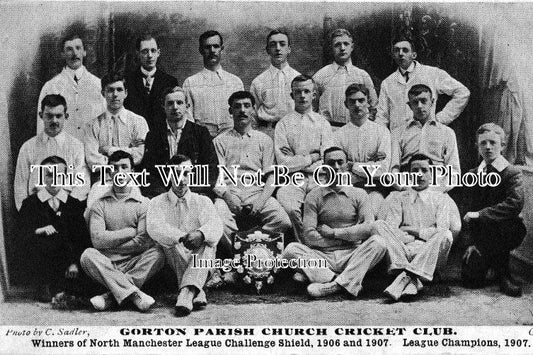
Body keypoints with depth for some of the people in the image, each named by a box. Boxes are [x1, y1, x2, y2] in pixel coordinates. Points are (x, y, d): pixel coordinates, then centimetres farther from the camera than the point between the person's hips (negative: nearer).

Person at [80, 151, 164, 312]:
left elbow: (143, 242, -7)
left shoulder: (144, 203, 6)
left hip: (134, 264, 0)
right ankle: (134, 294, -36)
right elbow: (97, 239, -7)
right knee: (88, 255, -28)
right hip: (107, 265, 0)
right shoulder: (99, 205, 9)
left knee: (157, 253, -27)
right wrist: (130, 231, -7)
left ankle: (112, 296, -31)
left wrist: (109, 245, -5)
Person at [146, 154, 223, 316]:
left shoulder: (202, 201, 12)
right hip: (173, 260, 0)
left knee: (207, 239, -28)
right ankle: (196, 293, -42)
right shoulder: (158, 202, 9)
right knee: (171, 240, -29)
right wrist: (182, 237, -32)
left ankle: (187, 292, -49)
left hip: (200, 257, 1)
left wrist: (200, 234, -35)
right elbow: (153, 227, -13)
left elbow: (215, 225, -10)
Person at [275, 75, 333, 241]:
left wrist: (297, 162, -3)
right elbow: (284, 163, -1)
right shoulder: (283, 124, 10)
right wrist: (313, 157, 0)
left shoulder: (323, 123, 15)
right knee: (289, 207, -32)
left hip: (318, 178, 1)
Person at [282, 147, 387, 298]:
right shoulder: (314, 196, 7)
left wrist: (333, 233, -7)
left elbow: (369, 227, -7)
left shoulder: (358, 194, 10)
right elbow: (309, 236, -5)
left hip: (352, 256, 0)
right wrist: (346, 239, -4)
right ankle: (350, 282, -34)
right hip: (323, 257, 0)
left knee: (378, 242, -25)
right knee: (291, 249, -24)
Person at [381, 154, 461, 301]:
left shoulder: (442, 199, 16)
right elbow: (390, 230, 2)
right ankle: (414, 280, -41)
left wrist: (410, 230, 1)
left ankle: (406, 277, -39)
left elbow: (442, 231, 0)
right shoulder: (398, 198, 18)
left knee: (445, 235, -30)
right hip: (402, 252, 0)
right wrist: (425, 234, -6)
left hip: (430, 255, 0)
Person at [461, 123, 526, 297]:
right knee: (471, 279, -11)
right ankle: (488, 258, 24)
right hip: (480, 235, 4)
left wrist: (480, 214, -26)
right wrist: (474, 242, -6)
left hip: (508, 231, -4)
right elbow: (472, 210, 5)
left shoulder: (512, 173, -9)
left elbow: (516, 204, -26)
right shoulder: (474, 174, 6)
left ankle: (503, 273, -12)